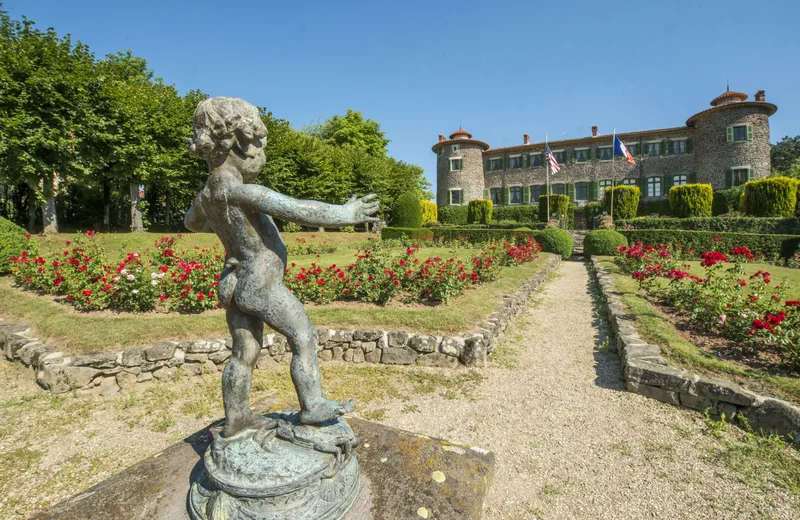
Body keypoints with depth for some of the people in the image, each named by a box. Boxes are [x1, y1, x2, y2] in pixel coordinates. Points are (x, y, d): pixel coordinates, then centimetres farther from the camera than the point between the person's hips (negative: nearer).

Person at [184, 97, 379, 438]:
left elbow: (192, 222, 28)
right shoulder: (242, 192, -22)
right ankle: (312, 406, 10)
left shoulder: (207, 193, 7)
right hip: (261, 286, -9)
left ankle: (236, 419, 28)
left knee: (245, 353, 16)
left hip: (235, 282, 9)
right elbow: (301, 210, -26)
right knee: (304, 338, 2)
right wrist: (344, 214, -17)